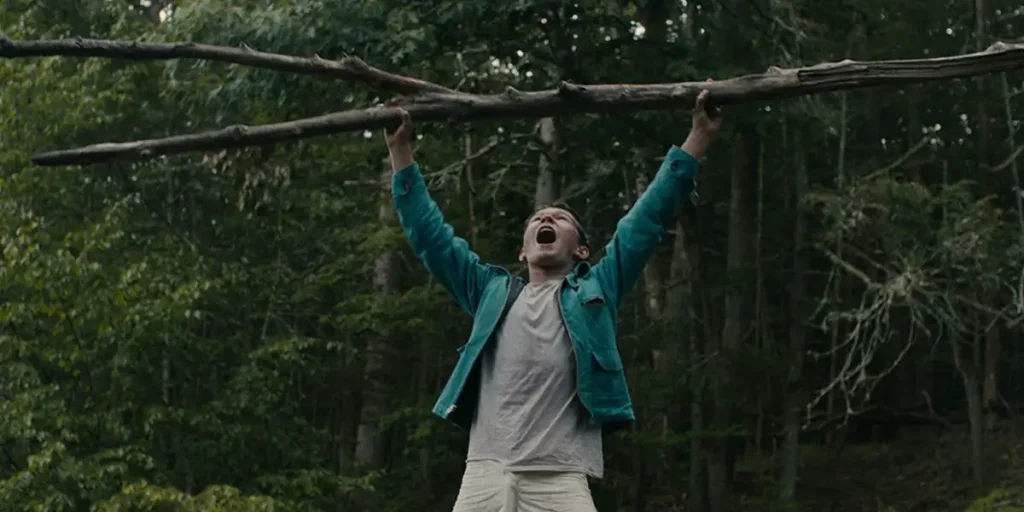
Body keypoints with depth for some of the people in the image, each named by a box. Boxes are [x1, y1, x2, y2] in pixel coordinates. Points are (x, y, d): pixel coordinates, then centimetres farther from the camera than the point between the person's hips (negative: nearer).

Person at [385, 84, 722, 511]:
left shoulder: (595, 290, 20)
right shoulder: (492, 293, 26)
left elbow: (649, 218, 18)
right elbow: (430, 233, 27)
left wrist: (699, 136, 16)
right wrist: (400, 151, 27)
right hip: (483, 473, 2)